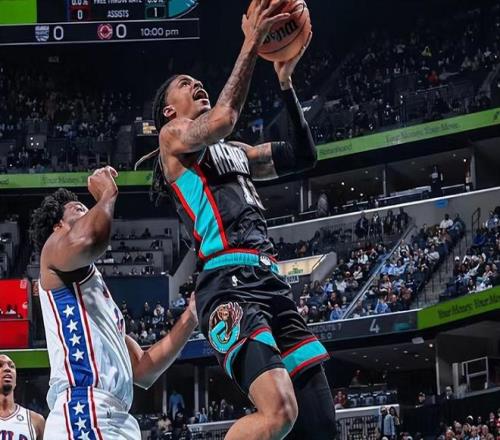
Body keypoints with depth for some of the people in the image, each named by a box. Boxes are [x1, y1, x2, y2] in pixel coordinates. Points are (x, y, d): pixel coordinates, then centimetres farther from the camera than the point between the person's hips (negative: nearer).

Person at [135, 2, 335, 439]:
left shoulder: (235, 152, 32)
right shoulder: (173, 137, 10)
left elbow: (302, 157, 29)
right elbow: (224, 118, -11)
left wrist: (286, 83, 21)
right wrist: (252, 43, -8)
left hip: (272, 283, 8)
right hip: (230, 284, -8)